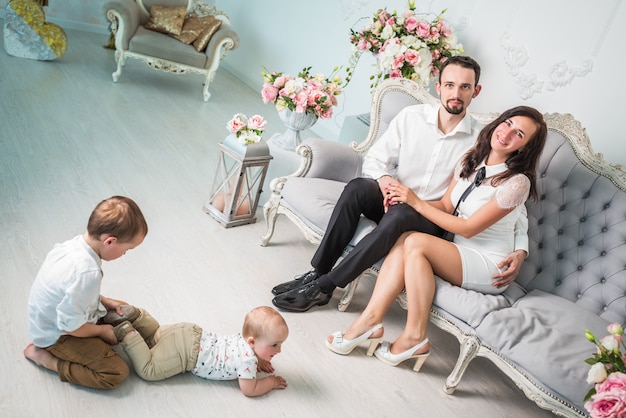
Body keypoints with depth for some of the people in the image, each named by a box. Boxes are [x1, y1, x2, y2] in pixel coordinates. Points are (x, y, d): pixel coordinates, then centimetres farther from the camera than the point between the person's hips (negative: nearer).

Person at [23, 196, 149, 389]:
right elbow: (71, 326, -28)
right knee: (116, 373, -12)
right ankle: (45, 356, -2)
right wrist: (102, 330, -11)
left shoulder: (75, 243, -13)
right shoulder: (87, 273, -38)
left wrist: (103, 301, 2)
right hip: (58, 335, -9)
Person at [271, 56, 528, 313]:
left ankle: (323, 287, -28)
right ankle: (317, 272, -23)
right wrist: (384, 178, -23)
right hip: (395, 200, 3)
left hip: (431, 221, -2)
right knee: (357, 188, -29)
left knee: (399, 216, -36)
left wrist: (521, 249, -21)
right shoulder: (411, 117, -2)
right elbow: (374, 159, 2)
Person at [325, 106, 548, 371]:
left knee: (415, 242, -29)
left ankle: (415, 336, -22)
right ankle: (370, 320, -27)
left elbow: (468, 228, -16)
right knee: (402, 242, -23)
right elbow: (446, 206, 10)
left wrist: (417, 203, -13)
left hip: (488, 266, -6)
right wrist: (406, 200, -8)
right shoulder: (471, 161, 7)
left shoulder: (517, 182, -16)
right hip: (459, 253, 6)